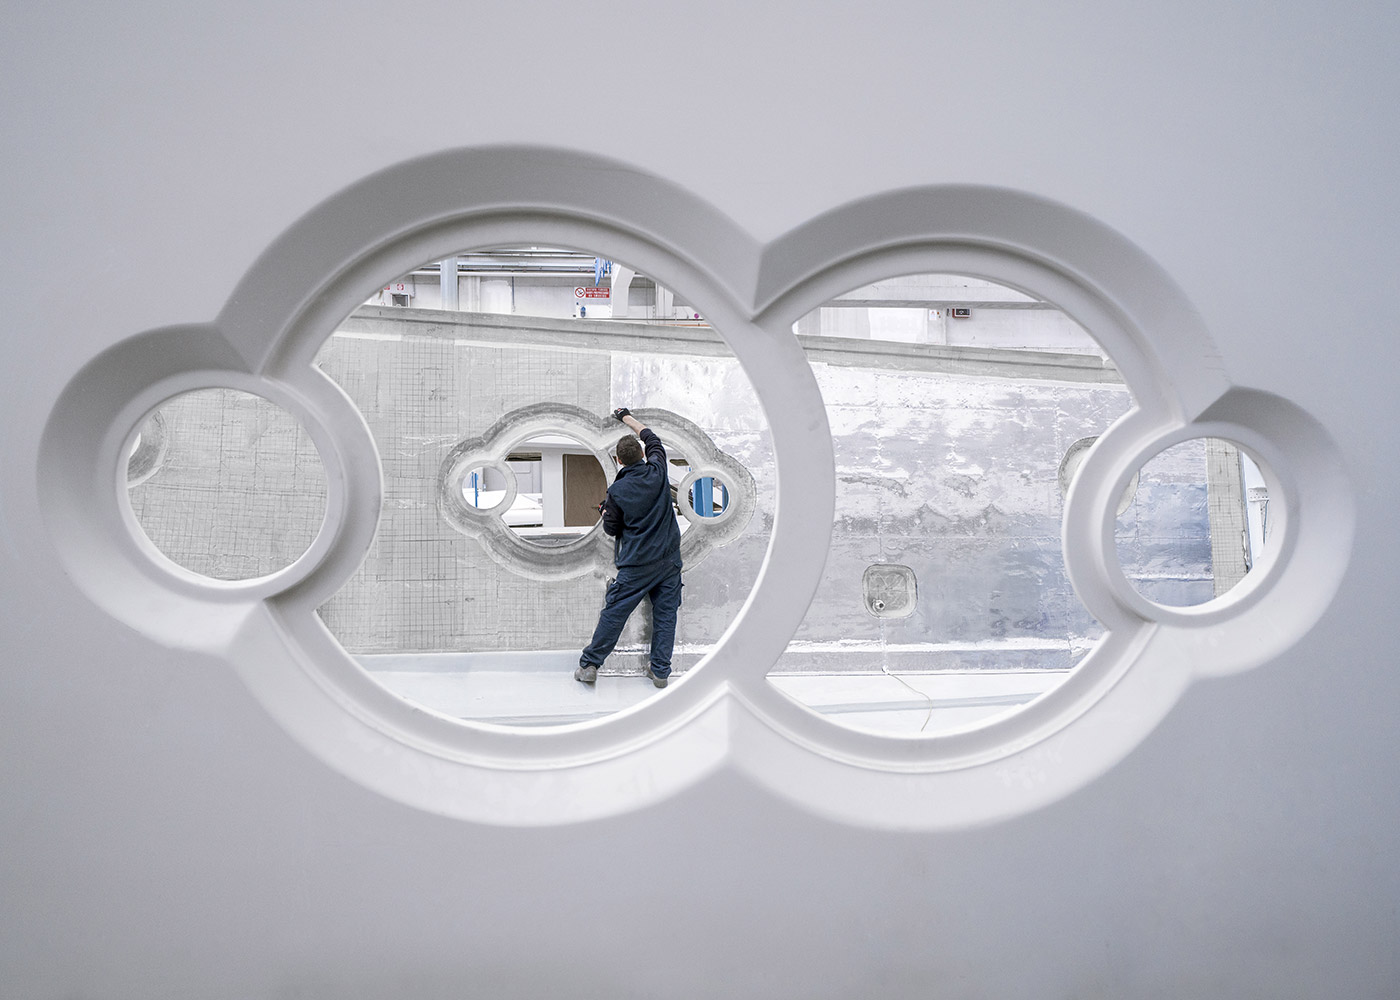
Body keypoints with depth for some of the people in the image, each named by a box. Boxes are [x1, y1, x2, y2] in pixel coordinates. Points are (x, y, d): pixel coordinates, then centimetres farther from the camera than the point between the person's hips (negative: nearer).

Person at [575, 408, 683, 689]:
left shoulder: (617, 491, -10)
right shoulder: (657, 471, -3)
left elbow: (612, 529, 1)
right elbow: (651, 437, 16)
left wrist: (605, 511, 22)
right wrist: (627, 417, 30)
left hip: (638, 563, -3)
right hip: (670, 557, 3)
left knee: (613, 612, 4)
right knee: (665, 613, 9)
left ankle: (589, 665, 11)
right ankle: (660, 670, 13)